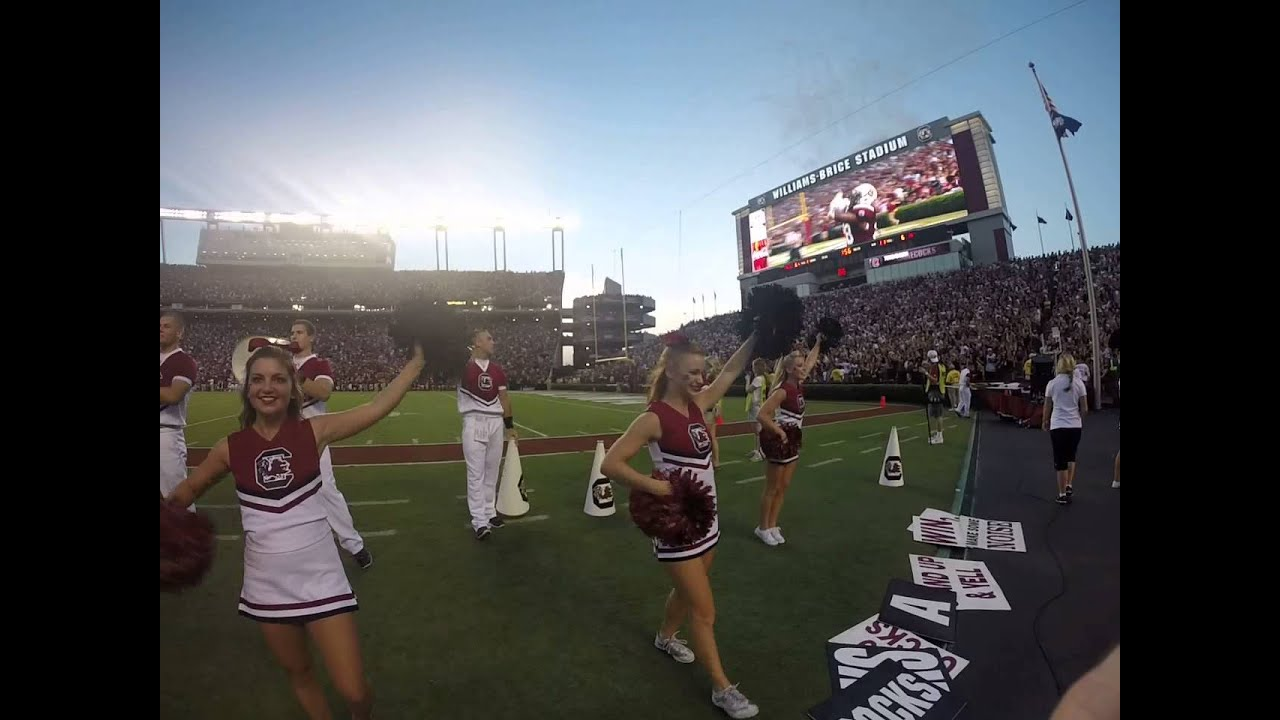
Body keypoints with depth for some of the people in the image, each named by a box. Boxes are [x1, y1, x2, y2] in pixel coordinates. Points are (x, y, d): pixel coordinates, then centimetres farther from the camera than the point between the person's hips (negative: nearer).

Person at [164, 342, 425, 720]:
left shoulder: (315, 431, -9)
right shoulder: (230, 448, -4)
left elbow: (379, 406, -16)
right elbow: (184, 494, 14)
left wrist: (418, 358, -18)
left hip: (321, 579, -2)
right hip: (267, 586, 2)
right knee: (297, 672, 22)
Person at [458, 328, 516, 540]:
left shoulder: (497, 369, 11)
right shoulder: (463, 366, -4)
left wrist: (510, 425, 15)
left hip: (496, 422, 5)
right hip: (474, 423, -5)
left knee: (492, 472, 14)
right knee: (476, 473, -3)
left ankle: (489, 512, 27)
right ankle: (479, 520, 3)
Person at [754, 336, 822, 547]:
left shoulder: (799, 385, 2)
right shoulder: (783, 390, -22)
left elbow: (811, 362, 19)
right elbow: (761, 415, -28)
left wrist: (818, 343, 21)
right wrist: (780, 433, -25)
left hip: (793, 442, 8)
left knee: (784, 487, 12)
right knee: (772, 488, 3)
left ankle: (773, 526, 23)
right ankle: (763, 528, 16)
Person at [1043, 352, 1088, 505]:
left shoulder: (1052, 383, -6)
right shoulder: (1079, 383, -2)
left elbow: (1047, 407, 1)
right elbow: (1085, 409, 0)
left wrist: (1045, 421, 17)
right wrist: (1080, 420, 19)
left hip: (1057, 425, -2)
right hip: (1075, 425, 2)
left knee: (1061, 461, 4)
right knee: (1071, 457, 24)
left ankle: (1062, 495, 9)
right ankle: (1069, 486, 17)